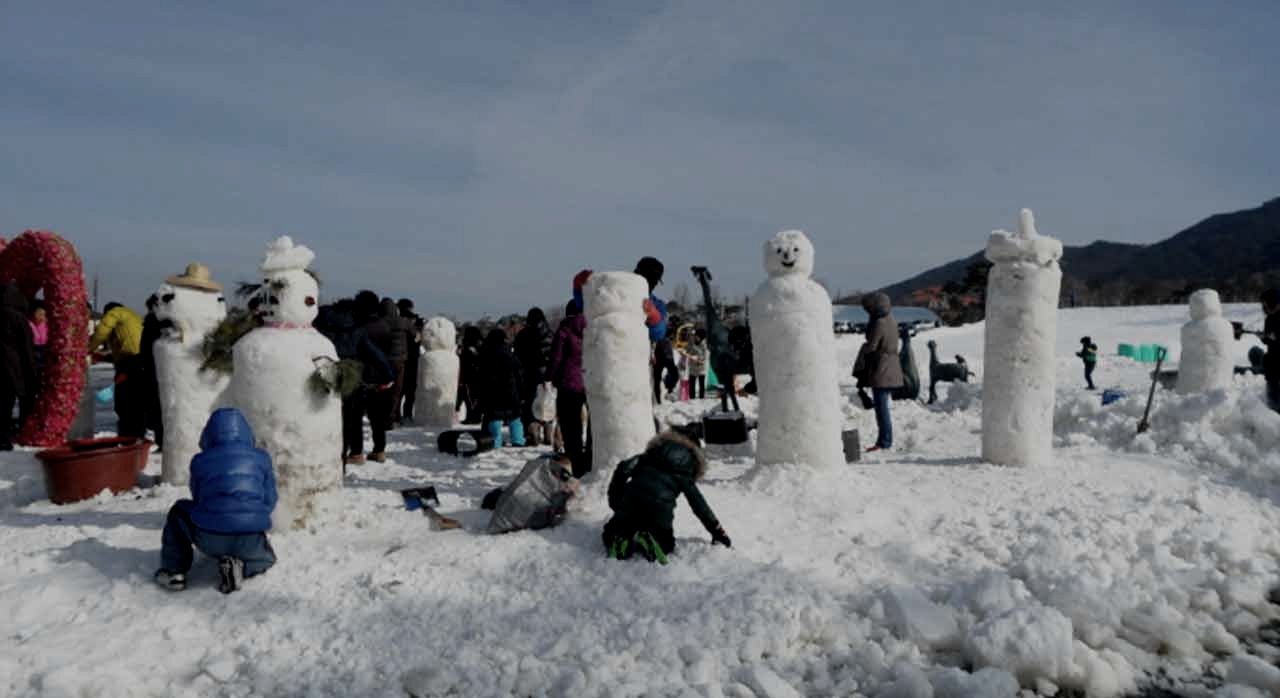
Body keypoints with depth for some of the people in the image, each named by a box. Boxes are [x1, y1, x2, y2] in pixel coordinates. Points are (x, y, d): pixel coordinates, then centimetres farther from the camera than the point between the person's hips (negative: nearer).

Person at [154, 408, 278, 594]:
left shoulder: (200, 461, 11)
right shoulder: (261, 458, 11)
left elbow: (198, 500, 20)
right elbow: (269, 501, 12)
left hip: (208, 540, 0)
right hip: (250, 543, 0)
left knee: (179, 511, 32)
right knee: (267, 557, 35)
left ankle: (174, 571, 23)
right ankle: (239, 566, 1)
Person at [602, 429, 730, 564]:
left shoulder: (646, 458, 27)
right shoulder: (684, 476, 22)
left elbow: (623, 469, 20)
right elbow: (700, 506, 23)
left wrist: (615, 502, 31)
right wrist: (718, 532, 31)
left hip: (630, 502, 1)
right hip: (659, 507, -1)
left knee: (611, 534, 26)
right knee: (666, 545, 26)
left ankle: (620, 542, -8)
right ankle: (649, 542, -7)